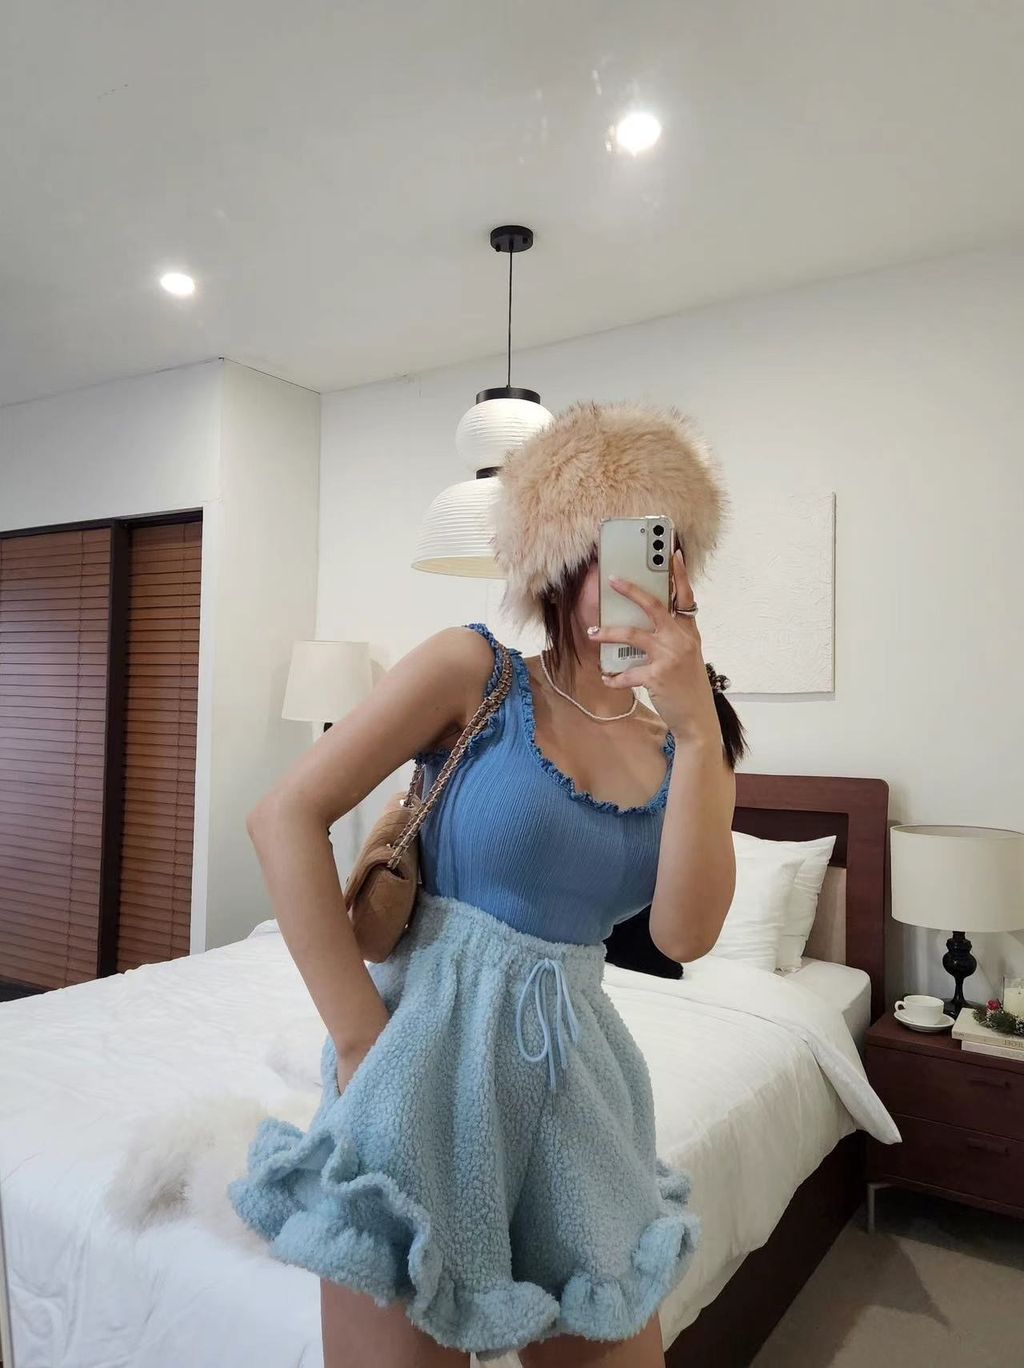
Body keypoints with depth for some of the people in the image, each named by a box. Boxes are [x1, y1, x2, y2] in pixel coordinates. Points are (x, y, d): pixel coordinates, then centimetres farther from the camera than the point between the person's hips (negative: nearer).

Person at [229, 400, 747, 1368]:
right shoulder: (475, 669, -9)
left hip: (576, 1064, 4)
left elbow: (682, 934, -11)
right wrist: (360, 1035, -13)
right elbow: (286, 817, -12)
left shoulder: (683, 742, 3)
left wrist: (699, 727, -19)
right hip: (434, 1042, -4)